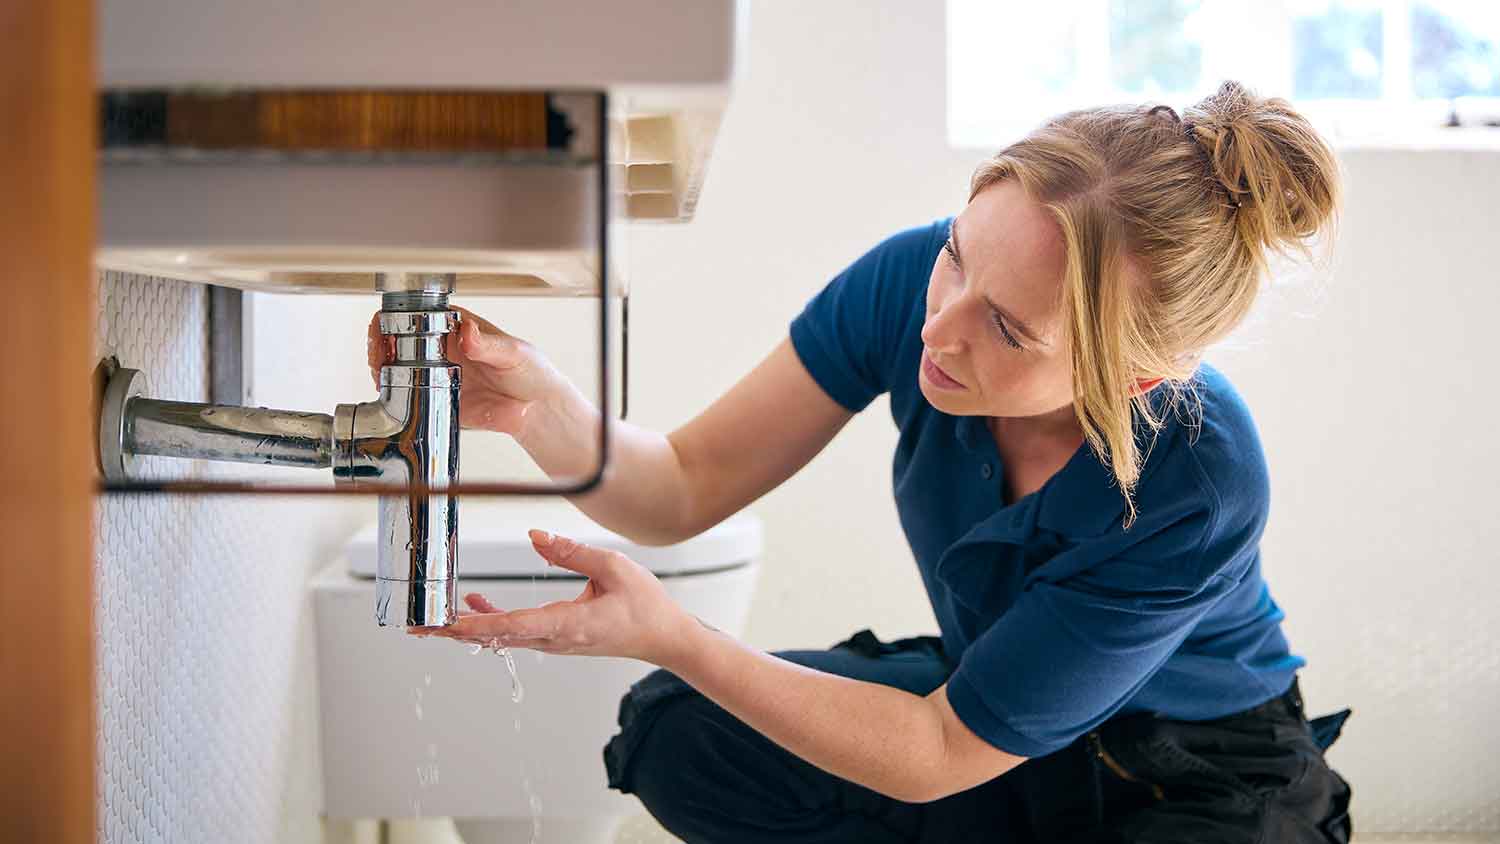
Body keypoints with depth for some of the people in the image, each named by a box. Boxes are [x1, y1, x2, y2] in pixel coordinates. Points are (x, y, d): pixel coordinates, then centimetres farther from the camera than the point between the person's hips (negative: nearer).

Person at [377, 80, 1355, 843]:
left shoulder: (1202, 487, -34)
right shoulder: (911, 279, -22)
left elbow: (936, 755, -27)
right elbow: (685, 486, -13)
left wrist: (672, 637, -36)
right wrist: (542, 406, -34)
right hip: (980, 692, 5)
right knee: (677, 733, -17)